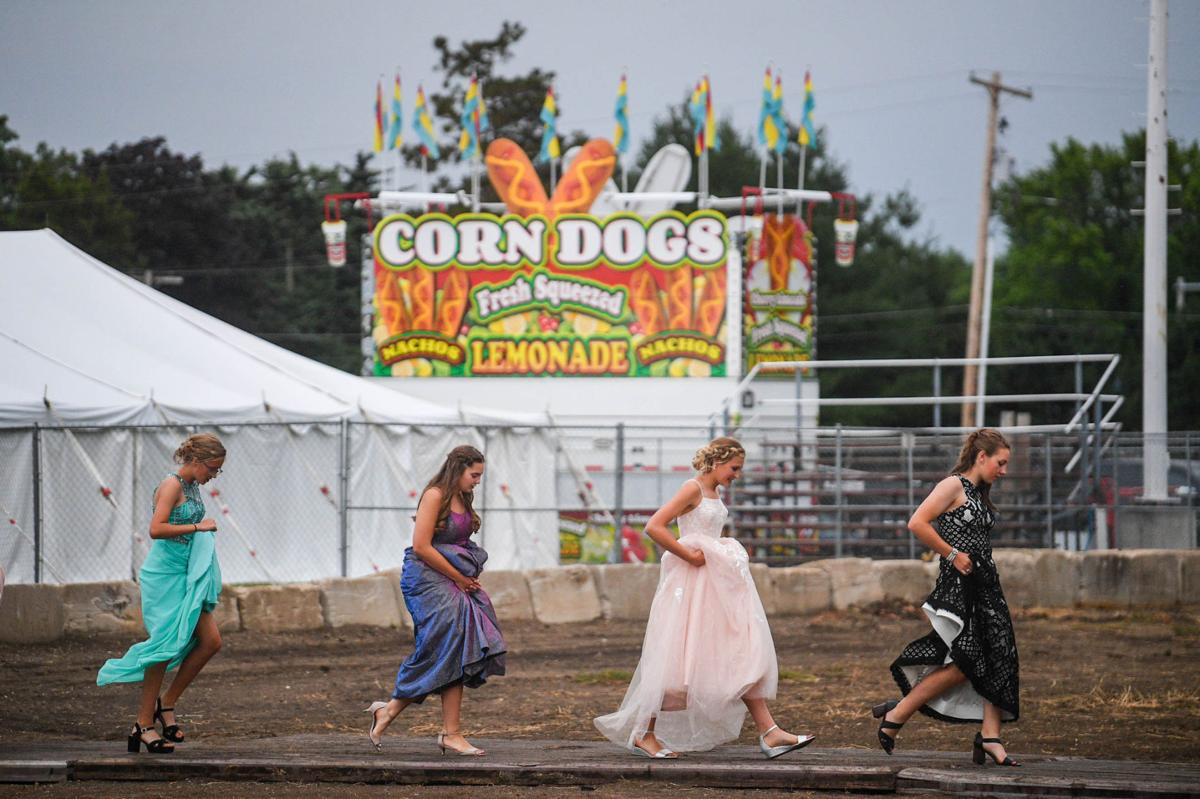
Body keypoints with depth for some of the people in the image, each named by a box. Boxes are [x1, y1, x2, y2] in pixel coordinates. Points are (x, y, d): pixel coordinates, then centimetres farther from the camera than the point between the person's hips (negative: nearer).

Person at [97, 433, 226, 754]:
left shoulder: (192, 487, 14)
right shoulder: (171, 486, -13)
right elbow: (157, 529, -24)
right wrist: (198, 527, -20)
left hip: (187, 577, 9)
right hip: (164, 575, -9)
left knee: (211, 642, 1)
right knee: (166, 646, -8)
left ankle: (166, 703, 14)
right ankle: (144, 723, -1)